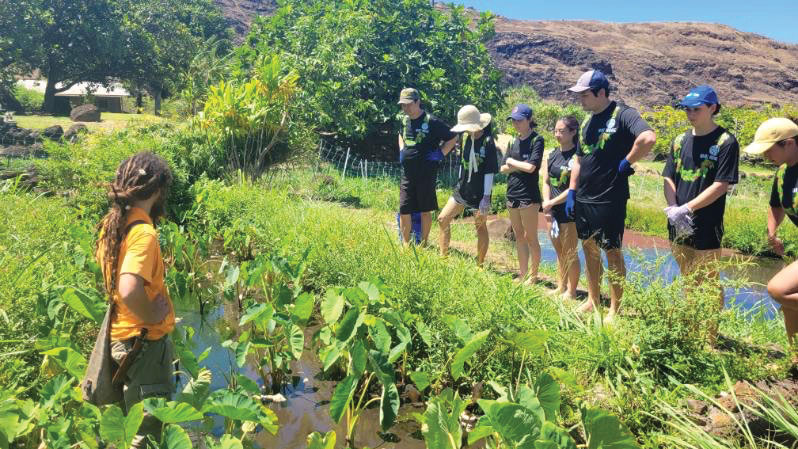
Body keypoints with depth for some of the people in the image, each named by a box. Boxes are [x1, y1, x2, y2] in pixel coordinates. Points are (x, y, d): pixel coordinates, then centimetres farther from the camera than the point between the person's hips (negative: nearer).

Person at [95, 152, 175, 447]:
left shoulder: (111, 222, 1)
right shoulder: (143, 232, -26)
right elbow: (129, 291, -39)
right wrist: (151, 315, -22)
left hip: (120, 334, 9)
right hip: (144, 341, -9)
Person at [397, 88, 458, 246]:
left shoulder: (431, 121, -13)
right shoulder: (405, 121, 7)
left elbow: (453, 138, -5)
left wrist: (440, 154, -10)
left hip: (426, 174, -5)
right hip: (407, 173, 5)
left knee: (425, 210, 6)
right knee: (404, 210, 3)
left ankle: (423, 244, 18)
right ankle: (405, 244, 16)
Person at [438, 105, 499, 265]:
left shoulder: (487, 142, -18)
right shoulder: (465, 137, 2)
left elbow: (490, 172, -18)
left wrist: (486, 198, -20)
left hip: (480, 192, -7)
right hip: (463, 188, 7)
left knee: (480, 227, 6)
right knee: (443, 219, 6)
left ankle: (480, 265, 18)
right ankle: (443, 257, 16)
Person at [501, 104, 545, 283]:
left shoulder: (536, 140, -8)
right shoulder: (514, 141, 12)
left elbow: (531, 167, -19)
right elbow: (503, 168, 9)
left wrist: (512, 162, -4)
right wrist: (520, 166, -9)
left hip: (529, 196, -7)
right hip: (512, 195, 7)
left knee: (530, 237, 1)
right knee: (519, 237, 13)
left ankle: (533, 275, 12)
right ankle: (522, 274, 22)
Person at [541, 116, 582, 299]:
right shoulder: (550, 155, 8)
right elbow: (546, 182, 9)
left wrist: (551, 203, -13)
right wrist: (546, 204, -4)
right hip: (552, 209, 6)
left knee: (570, 251, 2)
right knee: (559, 251, 16)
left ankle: (571, 292, 14)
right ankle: (561, 287, 27)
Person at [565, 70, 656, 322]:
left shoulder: (622, 115, -13)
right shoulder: (587, 121, 13)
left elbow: (649, 138, -31)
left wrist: (626, 163, -19)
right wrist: (571, 192, 12)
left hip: (609, 199, -8)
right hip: (583, 199, 8)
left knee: (612, 253, 2)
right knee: (589, 249, 16)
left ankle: (615, 309, 14)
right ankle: (593, 300, 30)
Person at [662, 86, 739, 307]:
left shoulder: (725, 142, -8)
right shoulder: (680, 141, 9)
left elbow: (721, 186, -14)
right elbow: (668, 179, 6)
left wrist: (686, 209, -17)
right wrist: (673, 208, -11)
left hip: (706, 228, -5)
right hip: (678, 227, 6)